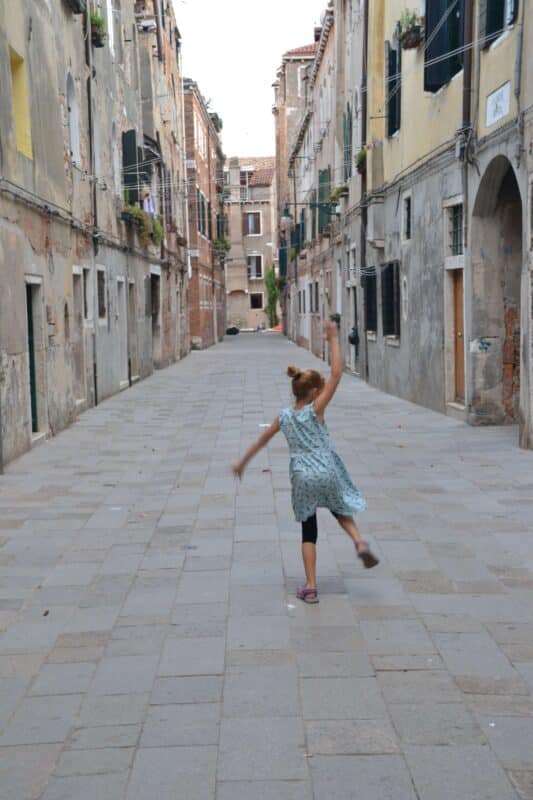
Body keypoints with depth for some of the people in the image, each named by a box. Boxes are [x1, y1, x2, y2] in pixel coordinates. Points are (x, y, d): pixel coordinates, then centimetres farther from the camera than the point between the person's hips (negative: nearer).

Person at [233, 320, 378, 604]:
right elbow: (336, 374, -11)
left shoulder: (284, 417, 4)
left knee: (308, 532, 11)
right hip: (328, 474, -2)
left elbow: (262, 440, 16)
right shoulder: (315, 409, -7)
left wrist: (242, 462, 29)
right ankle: (359, 542, -2)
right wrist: (333, 340, -7)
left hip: (302, 479, 2)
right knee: (340, 509, 26)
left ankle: (310, 587, 8)